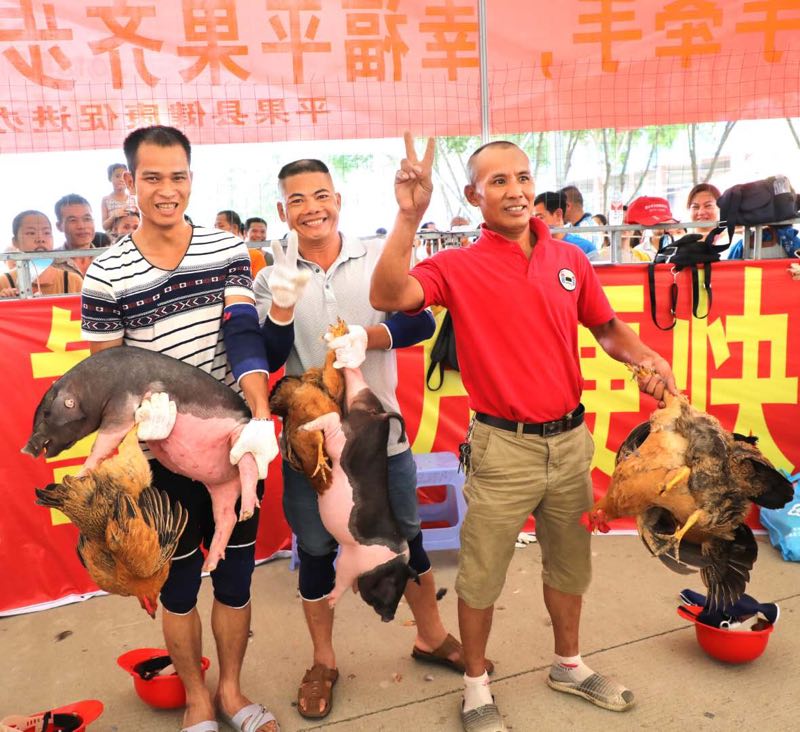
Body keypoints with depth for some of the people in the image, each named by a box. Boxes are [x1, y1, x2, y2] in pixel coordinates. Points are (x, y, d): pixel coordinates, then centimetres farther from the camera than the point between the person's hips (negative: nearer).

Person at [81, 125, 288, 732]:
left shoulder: (229, 250, -3)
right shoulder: (106, 275, -6)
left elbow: (244, 336, -15)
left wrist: (261, 416, -29)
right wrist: (137, 412, -21)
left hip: (234, 439, 1)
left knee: (236, 572, 15)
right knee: (180, 580, 15)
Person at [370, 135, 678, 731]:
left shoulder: (570, 259, 4)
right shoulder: (459, 267, -8)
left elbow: (607, 328, 15)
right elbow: (388, 296, -25)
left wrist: (647, 358, -3)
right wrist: (409, 216, -32)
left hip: (571, 438, 5)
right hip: (504, 446, -4)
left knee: (569, 561, 22)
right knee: (482, 574, 9)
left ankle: (569, 664, 48)